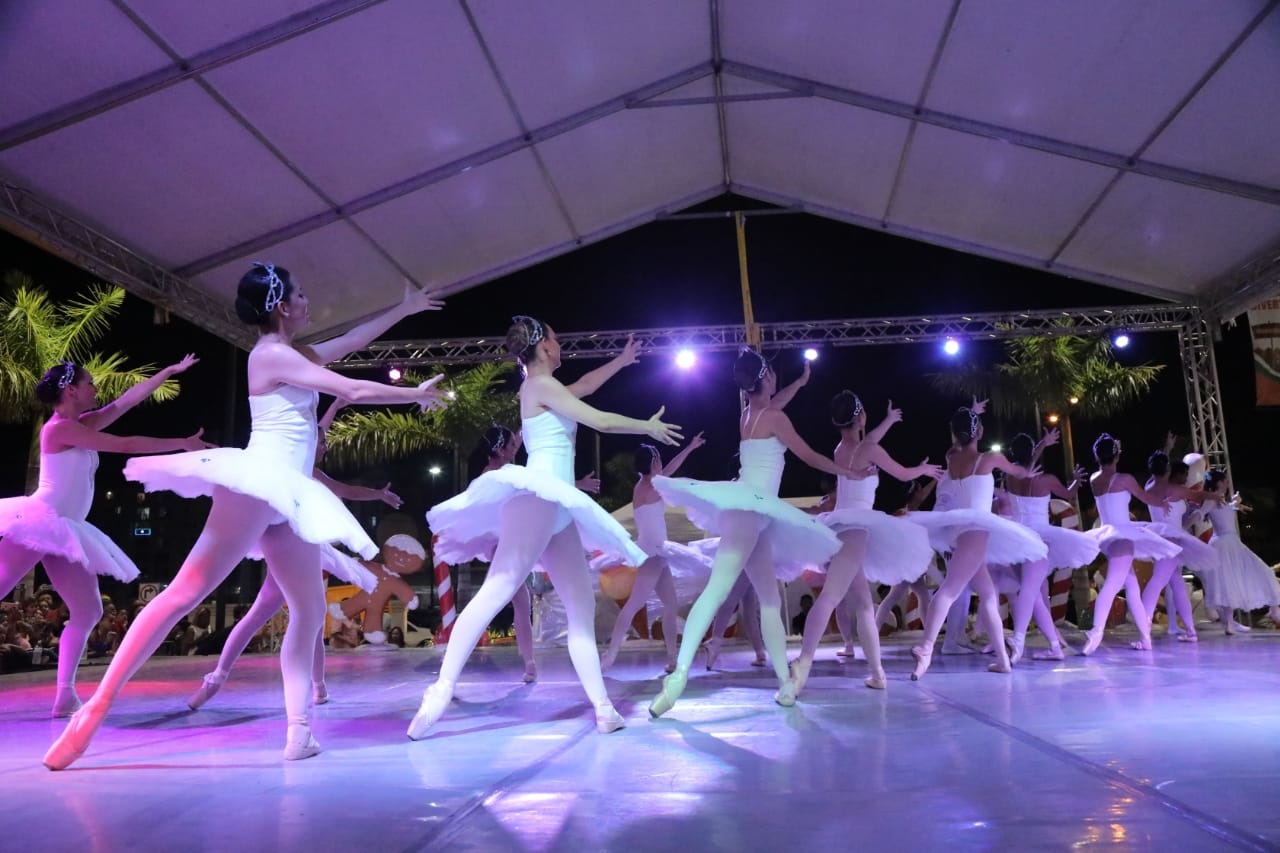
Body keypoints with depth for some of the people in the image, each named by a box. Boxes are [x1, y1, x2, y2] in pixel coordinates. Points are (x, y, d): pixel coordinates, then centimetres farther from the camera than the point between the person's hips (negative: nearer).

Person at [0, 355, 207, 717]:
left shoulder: (82, 425, 13)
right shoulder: (59, 427, -11)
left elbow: (130, 398, 16)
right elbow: (126, 445, -13)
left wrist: (171, 371, 17)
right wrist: (183, 443, -7)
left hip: (64, 531, 9)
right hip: (37, 522, -9)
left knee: (88, 612, 4)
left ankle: (65, 695, 3)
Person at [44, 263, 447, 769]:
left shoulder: (295, 355, 20)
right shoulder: (272, 354, -6)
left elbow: (353, 341, 33)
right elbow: (356, 392, -11)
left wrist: (404, 309, 36)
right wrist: (417, 395, 2)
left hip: (287, 497, 10)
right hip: (257, 485, -10)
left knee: (310, 610, 5)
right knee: (186, 593, -13)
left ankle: (299, 734, 3)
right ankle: (97, 706, -11)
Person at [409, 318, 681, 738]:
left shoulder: (545, 389, 24)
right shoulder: (540, 384, -2)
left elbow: (583, 385, 43)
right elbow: (600, 420, -5)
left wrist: (621, 361, 49)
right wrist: (648, 427, 9)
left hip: (557, 507, 10)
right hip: (537, 496, -10)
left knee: (582, 608, 3)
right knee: (496, 591, -19)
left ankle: (603, 708, 1)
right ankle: (441, 689, -23)